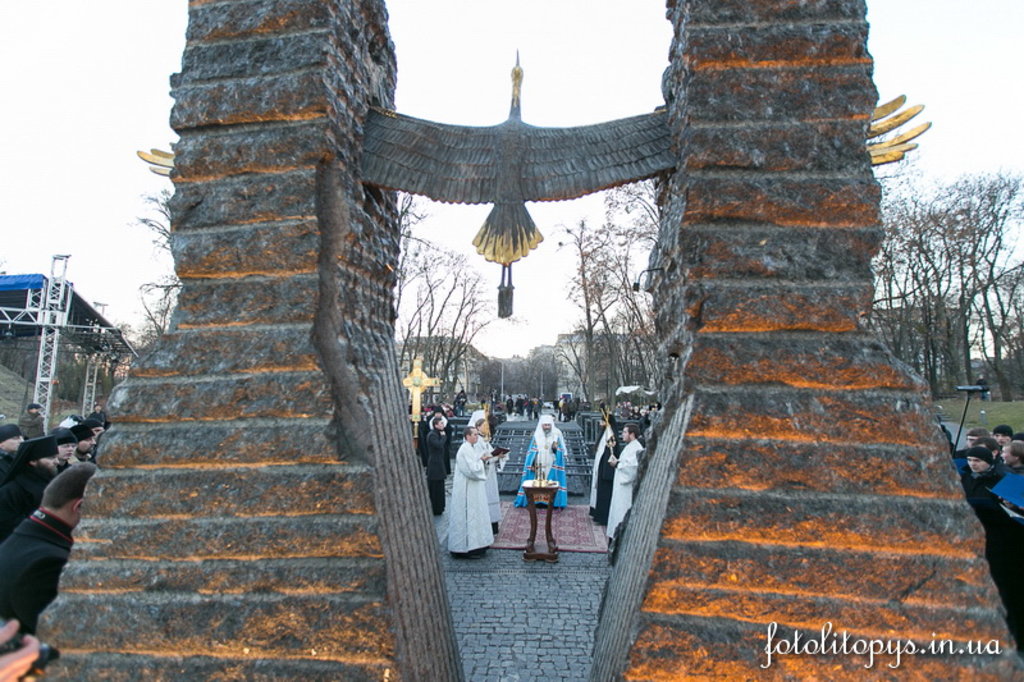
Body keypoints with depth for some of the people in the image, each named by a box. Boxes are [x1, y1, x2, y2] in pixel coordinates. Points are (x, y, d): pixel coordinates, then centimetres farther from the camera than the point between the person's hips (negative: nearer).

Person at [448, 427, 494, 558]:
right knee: (469, 516, -4)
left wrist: (482, 459, 4)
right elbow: (472, 470, -24)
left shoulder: (471, 448, 10)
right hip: (467, 490, -10)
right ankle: (467, 549, 4)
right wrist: (482, 460, -10)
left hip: (473, 489, 10)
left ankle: (474, 545, 25)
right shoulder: (465, 450, -21)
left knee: (474, 515, 15)